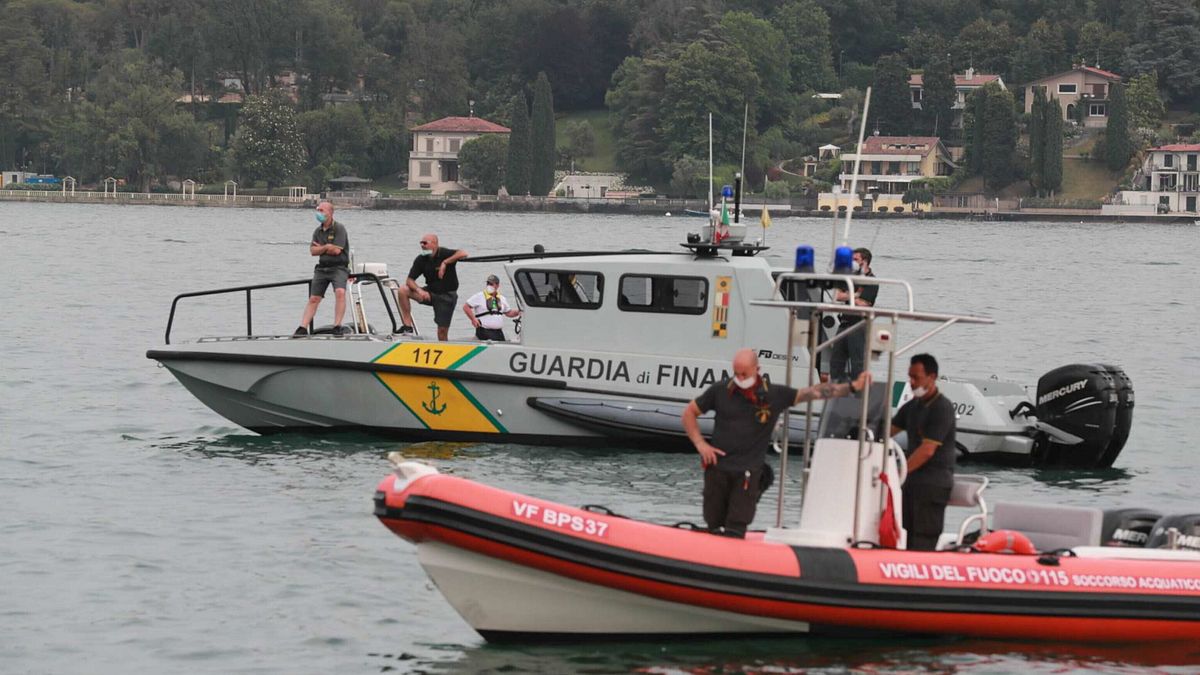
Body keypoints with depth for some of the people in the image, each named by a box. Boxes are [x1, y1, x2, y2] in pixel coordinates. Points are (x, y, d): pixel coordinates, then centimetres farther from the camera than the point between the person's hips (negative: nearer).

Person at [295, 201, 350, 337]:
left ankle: (337, 327, -27)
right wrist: (327, 247, -10)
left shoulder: (339, 229, -7)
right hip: (322, 268, 6)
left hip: (338, 268, -6)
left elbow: (337, 250, -17)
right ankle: (302, 328, 5)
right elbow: (313, 251, 4)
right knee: (313, 299, 4)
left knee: (340, 292, -29)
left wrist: (321, 247, -1)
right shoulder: (318, 231, 13)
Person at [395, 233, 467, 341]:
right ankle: (407, 326, -15)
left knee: (443, 330, -6)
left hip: (447, 295, -4)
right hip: (430, 292, 4)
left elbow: (463, 253, -32)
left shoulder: (444, 254, -15)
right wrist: (419, 290, -25)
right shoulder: (421, 259, -2)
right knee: (402, 290, -15)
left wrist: (445, 263, -33)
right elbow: (410, 280, -5)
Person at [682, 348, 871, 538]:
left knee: (735, 532, -7)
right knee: (714, 527, 7)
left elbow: (814, 392, 3)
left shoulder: (775, 395, -1)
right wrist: (700, 444, -2)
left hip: (748, 473, -1)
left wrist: (852, 387, -1)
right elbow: (689, 413, 10)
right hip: (718, 467, 1)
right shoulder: (720, 391, 0)